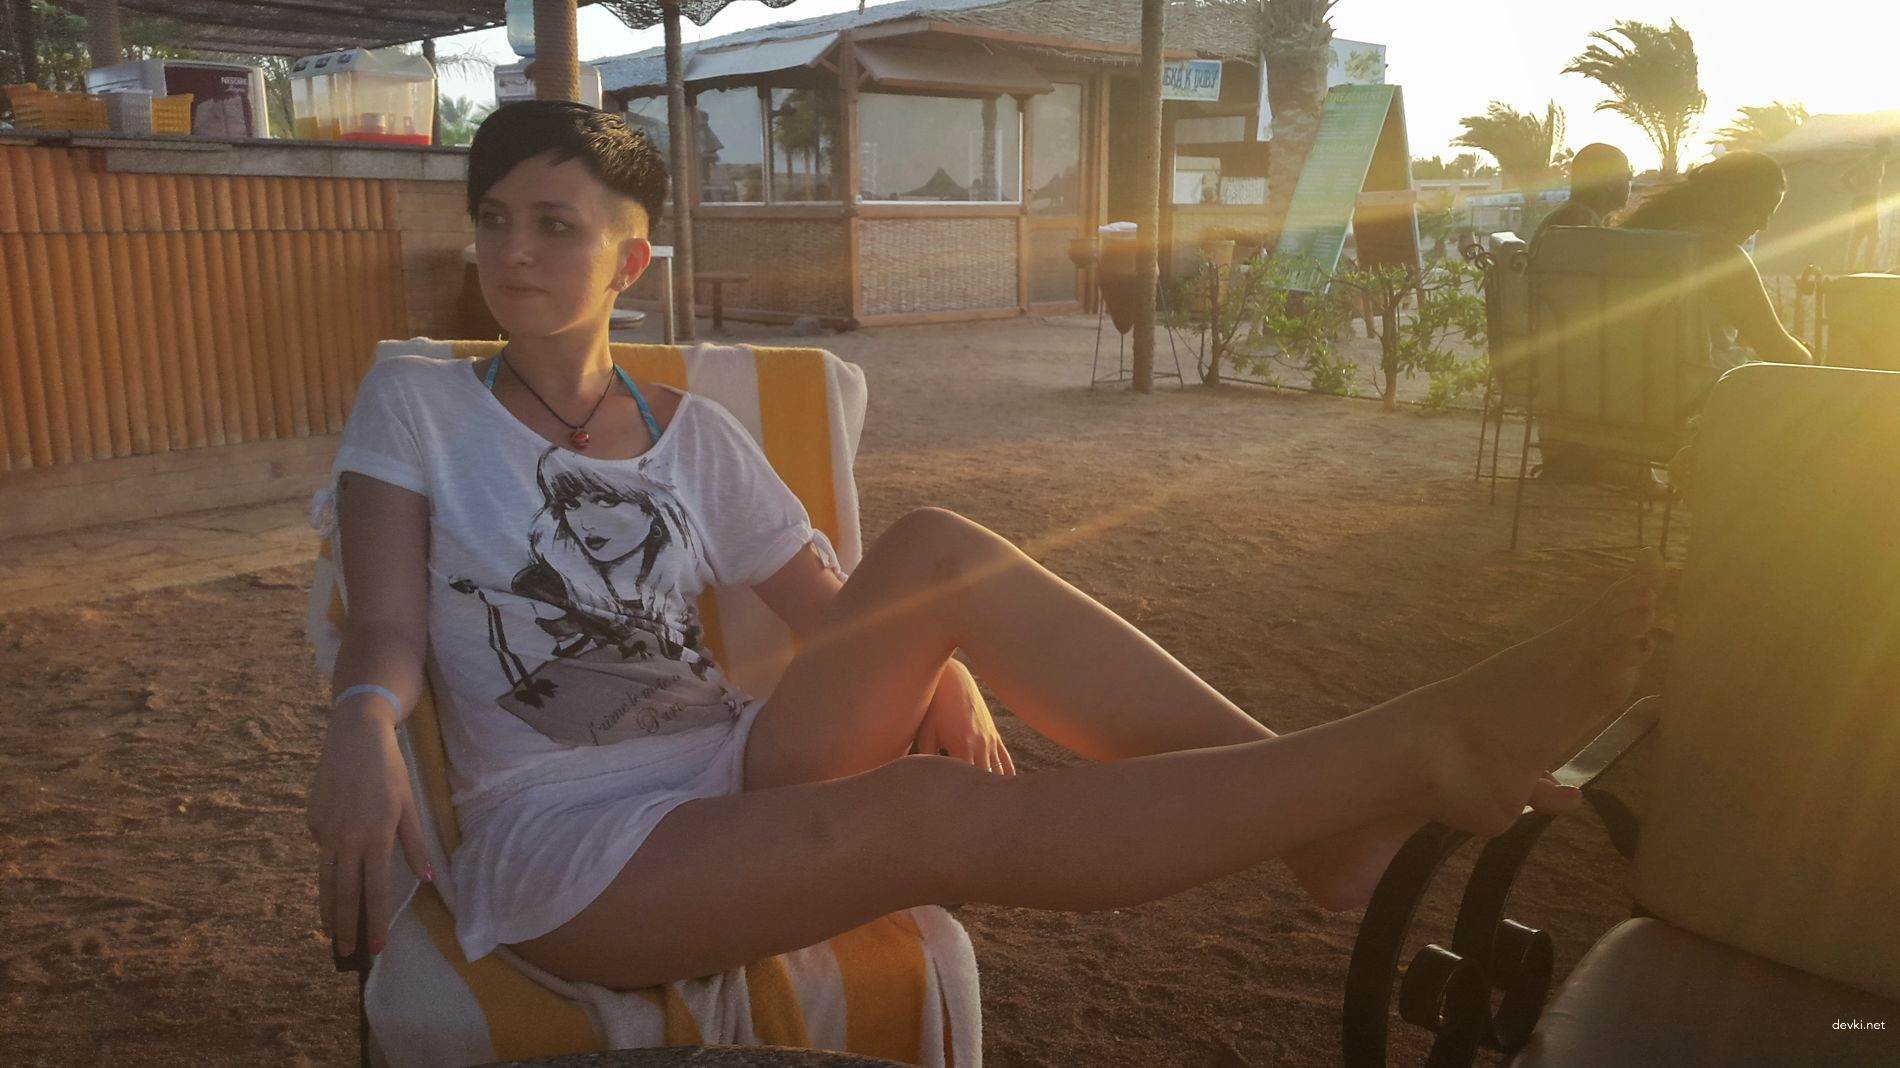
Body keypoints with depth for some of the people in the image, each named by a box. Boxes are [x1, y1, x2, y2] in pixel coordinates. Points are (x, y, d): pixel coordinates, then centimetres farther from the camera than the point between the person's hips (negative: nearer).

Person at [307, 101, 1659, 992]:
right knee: (931, 812, -34)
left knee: (934, 551, -26)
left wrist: (947, 678, -17)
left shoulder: (694, 434, 8)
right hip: (563, 845, -3)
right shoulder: (414, 405, 3)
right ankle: (1419, 752, -34)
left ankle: (1340, 816, -27)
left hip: (735, 767, 3)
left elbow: (839, 614, 5)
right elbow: (389, 632, -7)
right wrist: (366, 725, -32)